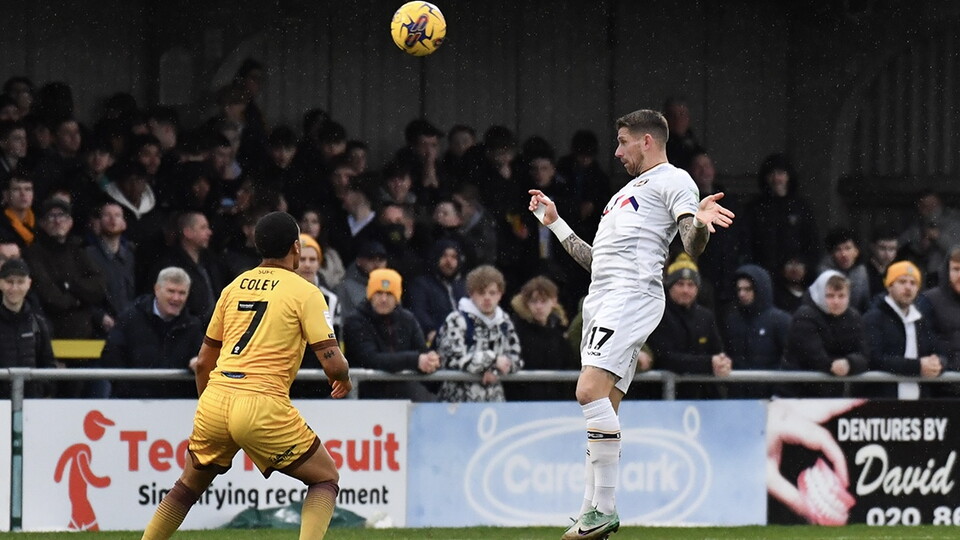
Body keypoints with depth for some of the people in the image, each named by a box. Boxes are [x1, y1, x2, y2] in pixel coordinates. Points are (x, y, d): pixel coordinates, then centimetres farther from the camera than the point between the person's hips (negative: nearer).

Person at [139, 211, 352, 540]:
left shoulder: (234, 287, 17)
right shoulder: (304, 293, 1)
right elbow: (333, 363, -6)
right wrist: (343, 378, 17)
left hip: (214, 401, 5)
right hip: (262, 405, -5)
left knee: (189, 485, 25)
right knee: (326, 479, 9)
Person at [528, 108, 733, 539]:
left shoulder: (673, 181, 3)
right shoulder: (629, 191, 32)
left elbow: (693, 247, -11)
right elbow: (595, 259, 35)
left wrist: (699, 222, -33)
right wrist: (554, 223, 39)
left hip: (632, 293, -10)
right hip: (602, 298, 10)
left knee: (591, 390, -23)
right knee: (602, 407, 5)